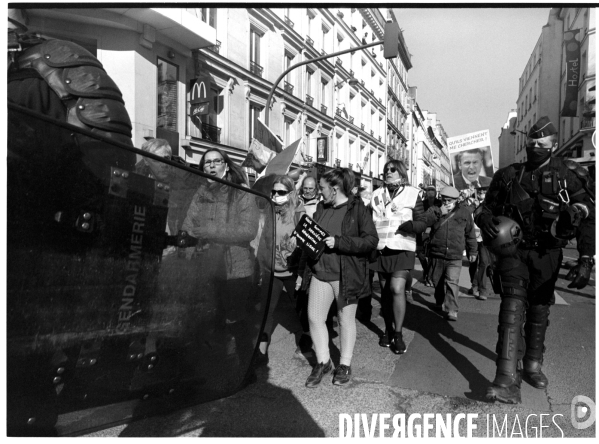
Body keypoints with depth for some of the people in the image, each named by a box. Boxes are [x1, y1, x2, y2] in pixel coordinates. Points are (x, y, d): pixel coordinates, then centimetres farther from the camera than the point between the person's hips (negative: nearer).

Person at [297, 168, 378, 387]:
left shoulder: (357, 209, -9)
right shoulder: (321, 208, 9)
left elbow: (371, 240, -16)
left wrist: (339, 242, -24)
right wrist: (302, 271, 16)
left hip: (347, 275, -5)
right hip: (319, 272, 5)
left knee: (346, 319, 8)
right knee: (314, 317, 4)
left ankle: (345, 365, 26)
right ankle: (323, 362, 22)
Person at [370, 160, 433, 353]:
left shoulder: (412, 194, 0)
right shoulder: (377, 195, 10)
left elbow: (423, 222, -1)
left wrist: (411, 225, -21)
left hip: (402, 249, -4)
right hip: (381, 249, 4)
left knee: (397, 289, -16)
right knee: (386, 291, 10)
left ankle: (398, 334, -2)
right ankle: (388, 329, 27)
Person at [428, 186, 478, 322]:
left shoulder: (464, 212, 2)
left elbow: (470, 234, 11)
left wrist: (472, 251, 16)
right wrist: (440, 214, -13)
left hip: (455, 256, -2)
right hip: (436, 254, 2)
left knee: (452, 282, -14)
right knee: (437, 281, 15)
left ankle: (452, 310, -10)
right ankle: (439, 302, 39)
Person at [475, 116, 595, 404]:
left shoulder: (568, 174, -3)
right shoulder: (508, 175, 2)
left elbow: (589, 218, -7)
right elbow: (486, 207, 12)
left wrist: (586, 261, -16)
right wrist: (485, 219, -13)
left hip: (547, 255, 1)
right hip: (513, 249, 0)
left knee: (539, 312, 14)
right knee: (512, 305, -15)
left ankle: (532, 366, 35)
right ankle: (507, 380, -19)